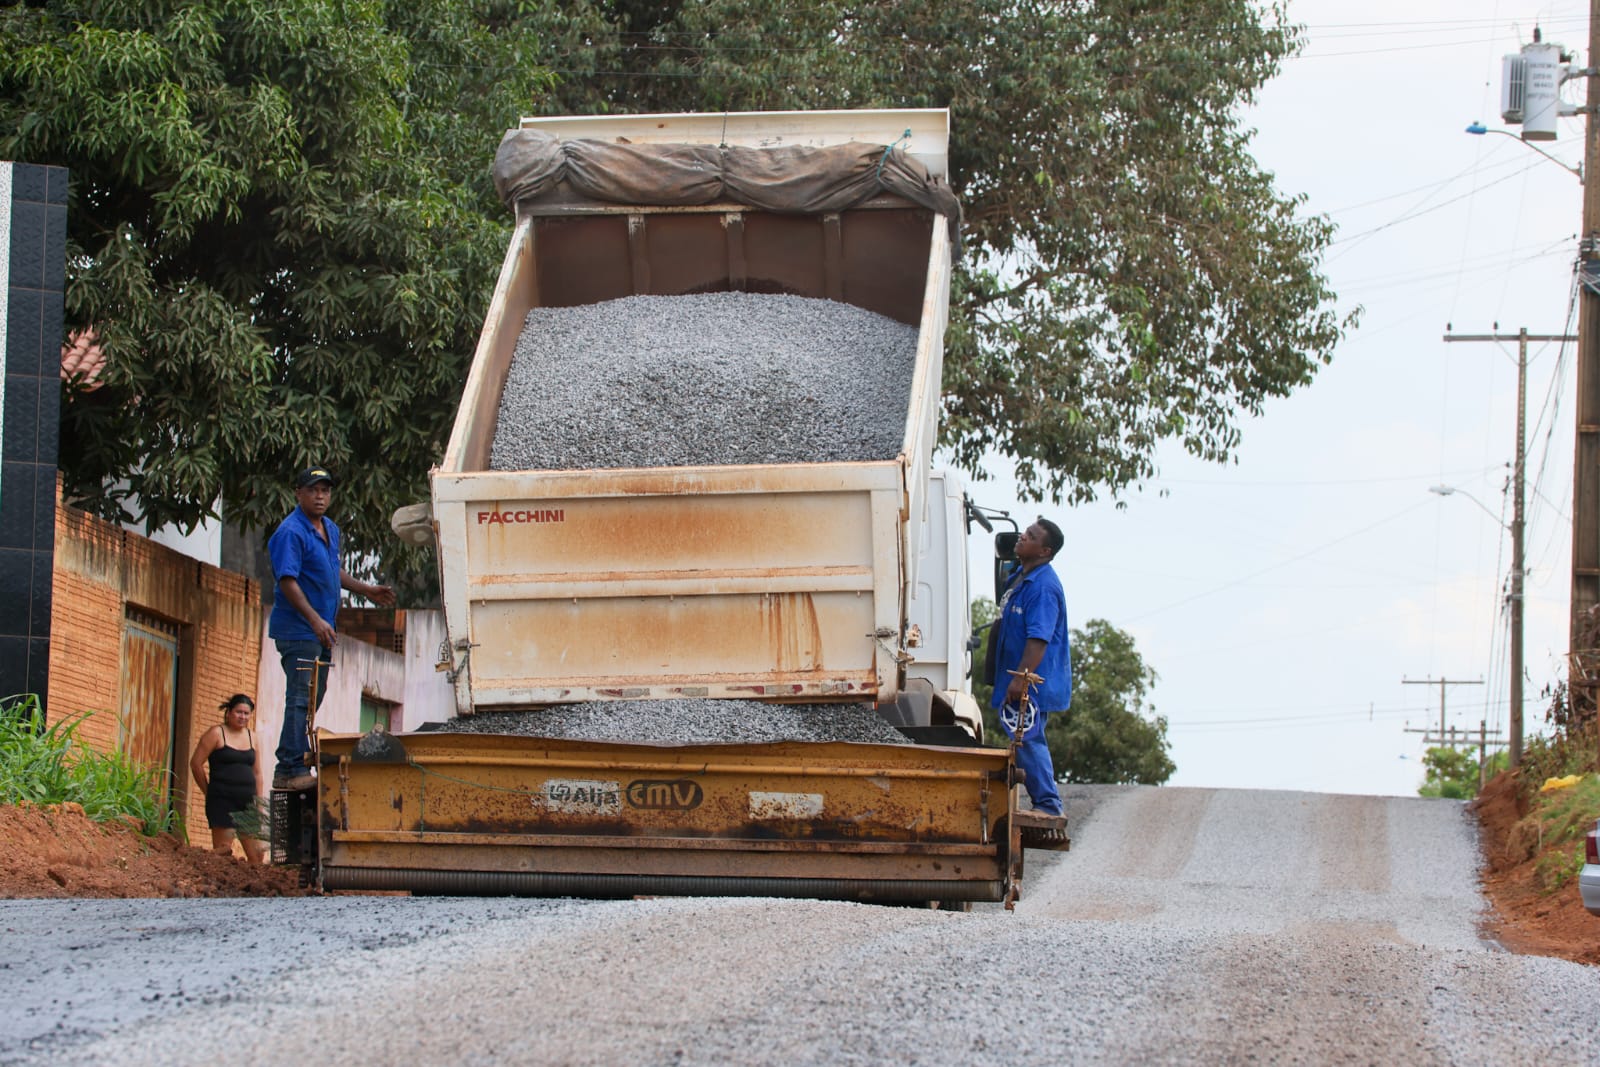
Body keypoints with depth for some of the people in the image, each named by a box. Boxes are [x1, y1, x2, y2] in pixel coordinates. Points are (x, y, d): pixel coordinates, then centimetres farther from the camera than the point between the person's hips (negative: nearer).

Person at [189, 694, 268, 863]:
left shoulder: (252, 738, 16)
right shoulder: (216, 734, -1)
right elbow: (196, 763, -2)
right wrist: (208, 792, 2)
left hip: (247, 804, 5)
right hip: (223, 801, -5)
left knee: (258, 854, -2)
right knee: (223, 851, -9)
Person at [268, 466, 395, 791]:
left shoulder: (331, 529, 14)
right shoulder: (291, 532, -16)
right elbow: (288, 582, -23)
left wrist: (366, 590, 28)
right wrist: (315, 620, -29)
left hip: (322, 629, 10)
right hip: (298, 630, -10)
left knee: (313, 699, 14)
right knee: (300, 699, -12)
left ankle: (288, 768, 21)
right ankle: (293, 770, -13)